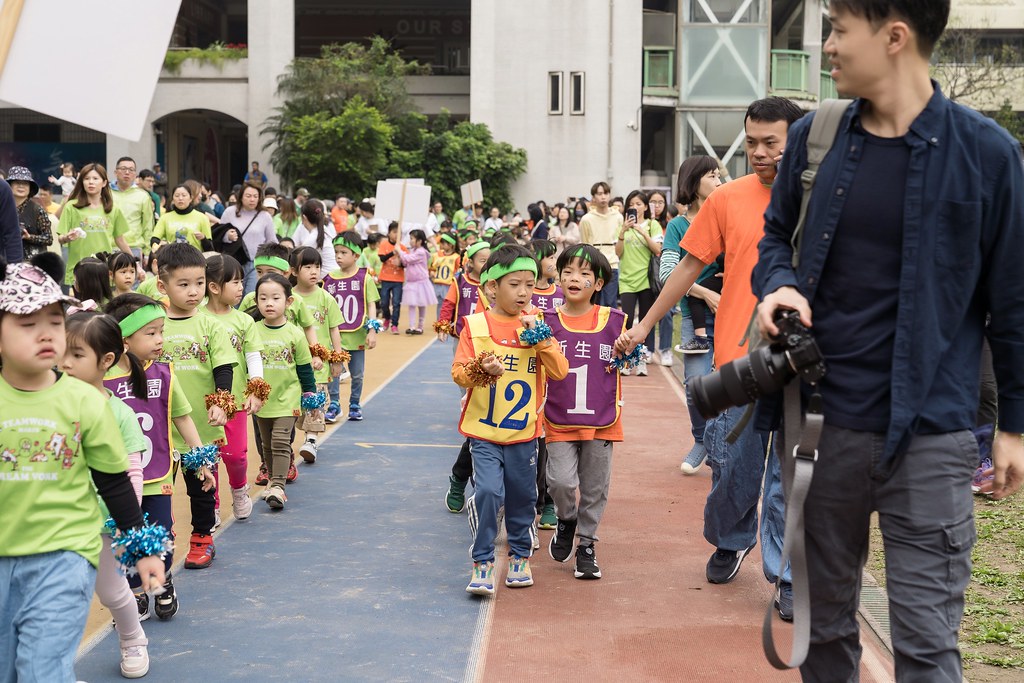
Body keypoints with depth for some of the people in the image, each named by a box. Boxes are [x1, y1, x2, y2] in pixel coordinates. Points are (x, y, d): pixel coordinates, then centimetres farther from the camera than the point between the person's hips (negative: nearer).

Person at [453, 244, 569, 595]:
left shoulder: (536, 325, 2)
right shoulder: (476, 326, -4)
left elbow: (559, 370, -6)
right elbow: (458, 373, -6)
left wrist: (538, 335, -15)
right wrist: (482, 370, -26)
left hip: (524, 431, 3)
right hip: (484, 432, -2)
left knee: (522, 497, 12)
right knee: (487, 491, -15)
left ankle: (520, 557, 32)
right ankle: (482, 563, -2)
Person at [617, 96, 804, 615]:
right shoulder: (728, 199, 3)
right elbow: (690, 266, 10)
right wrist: (644, 325, 11)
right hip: (738, 358, 1)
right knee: (734, 465, 10)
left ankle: (787, 578, 13)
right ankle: (730, 544, 37)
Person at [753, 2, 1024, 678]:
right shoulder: (814, 138, 3)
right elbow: (776, 235, 18)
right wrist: (779, 283, -5)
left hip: (930, 434, -3)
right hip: (821, 421, 4)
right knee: (823, 621, 16)